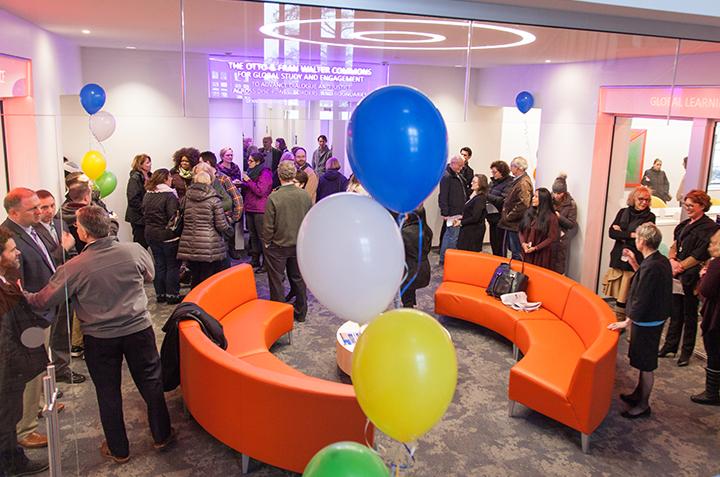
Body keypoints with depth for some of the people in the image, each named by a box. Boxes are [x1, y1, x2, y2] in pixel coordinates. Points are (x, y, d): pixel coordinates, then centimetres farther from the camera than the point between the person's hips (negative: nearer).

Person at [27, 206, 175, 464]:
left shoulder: (74, 267, -19)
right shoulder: (134, 251, -13)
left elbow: (44, 301, -9)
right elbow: (149, 275, 7)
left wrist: (25, 296, 11)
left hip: (100, 338, -1)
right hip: (138, 329, 1)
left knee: (108, 392, 15)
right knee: (150, 382, 17)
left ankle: (118, 449, 30)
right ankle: (162, 436, 31)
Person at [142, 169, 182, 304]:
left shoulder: (147, 196, 5)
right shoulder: (169, 196, -17)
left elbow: (144, 214, 16)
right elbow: (173, 217, -20)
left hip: (151, 235, 7)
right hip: (168, 236, -7)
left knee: (159, 264, 16)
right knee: (173, 265, 4)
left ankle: (160, 294, 22)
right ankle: (172, 295, 8)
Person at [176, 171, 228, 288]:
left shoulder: (186, 199, 6)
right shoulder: (214, 200, -7)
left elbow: (181, 222, 12)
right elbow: (221, 226, -9)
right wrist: (225, 225, 12)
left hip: (189, 246, 4)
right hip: (209, 247, -4)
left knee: (195, 280, 14)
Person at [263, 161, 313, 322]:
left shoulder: (274, 198, -21)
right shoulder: (306, 195, -8)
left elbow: (268, 225, -15)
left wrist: (267, 242, 1)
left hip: (278, 247, -4)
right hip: (299, 245, 4)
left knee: (277, 281, 9)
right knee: (298, 278, 17)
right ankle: (300, 313, 29)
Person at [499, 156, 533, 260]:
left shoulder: (524, 183, -18)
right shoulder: (518, 181, 16)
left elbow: (523, 205, -27)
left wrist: (508, 217, -19)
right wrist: (506, 216, 17)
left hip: (516, 224, -11)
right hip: (511, 224, 11)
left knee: (516, 253, -4)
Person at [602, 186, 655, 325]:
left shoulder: (649, 216, 1)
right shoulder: (623, 212, 11)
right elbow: (611, 232, 0)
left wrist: (621, 233, -6)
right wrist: (631, 235, -10)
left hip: (635, 261, -3)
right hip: (619, 259, 4)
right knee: (619, 293, 8)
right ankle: (619, 323, 20)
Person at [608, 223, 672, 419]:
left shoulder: (651, 266, -26)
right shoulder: (662, 261, 3)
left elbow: (641, 298, -25)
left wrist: (627, 321, -20)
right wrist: (634, 263, 15)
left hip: (647, 322, -10)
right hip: (655, 318, 10)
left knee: (646, 365, 3)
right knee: (644, 361, 22)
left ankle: (643, 405, 16)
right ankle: (638, 394, 37)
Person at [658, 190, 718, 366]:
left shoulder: (708, 227, -10)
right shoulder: (684, 224, 14)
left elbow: (700, 255, -14)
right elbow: (675, 245, 13)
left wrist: (681, 266, -14)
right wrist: (672, 261, -4)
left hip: (692, 276, -7)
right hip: (678, 274, 7)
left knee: (689, 314, 3)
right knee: (675, 311, 13)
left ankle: (686, 351, 14)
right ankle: (670, 345, 22)